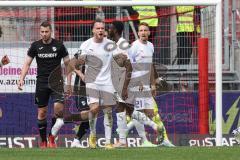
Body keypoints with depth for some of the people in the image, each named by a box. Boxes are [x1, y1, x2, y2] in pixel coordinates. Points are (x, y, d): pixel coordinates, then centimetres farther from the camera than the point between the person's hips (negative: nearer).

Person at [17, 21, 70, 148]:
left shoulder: (59, 45, -1)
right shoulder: (35, 46, 3)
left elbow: (67, 63, 6)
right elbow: (27, 63, 5)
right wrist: (21, 79, -8)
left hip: (56, 82, -2)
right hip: (41, 83, 2)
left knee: (58, 107, -19)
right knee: (41, 112, 2)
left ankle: (52, 137, -1)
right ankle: (43, 141, 13)